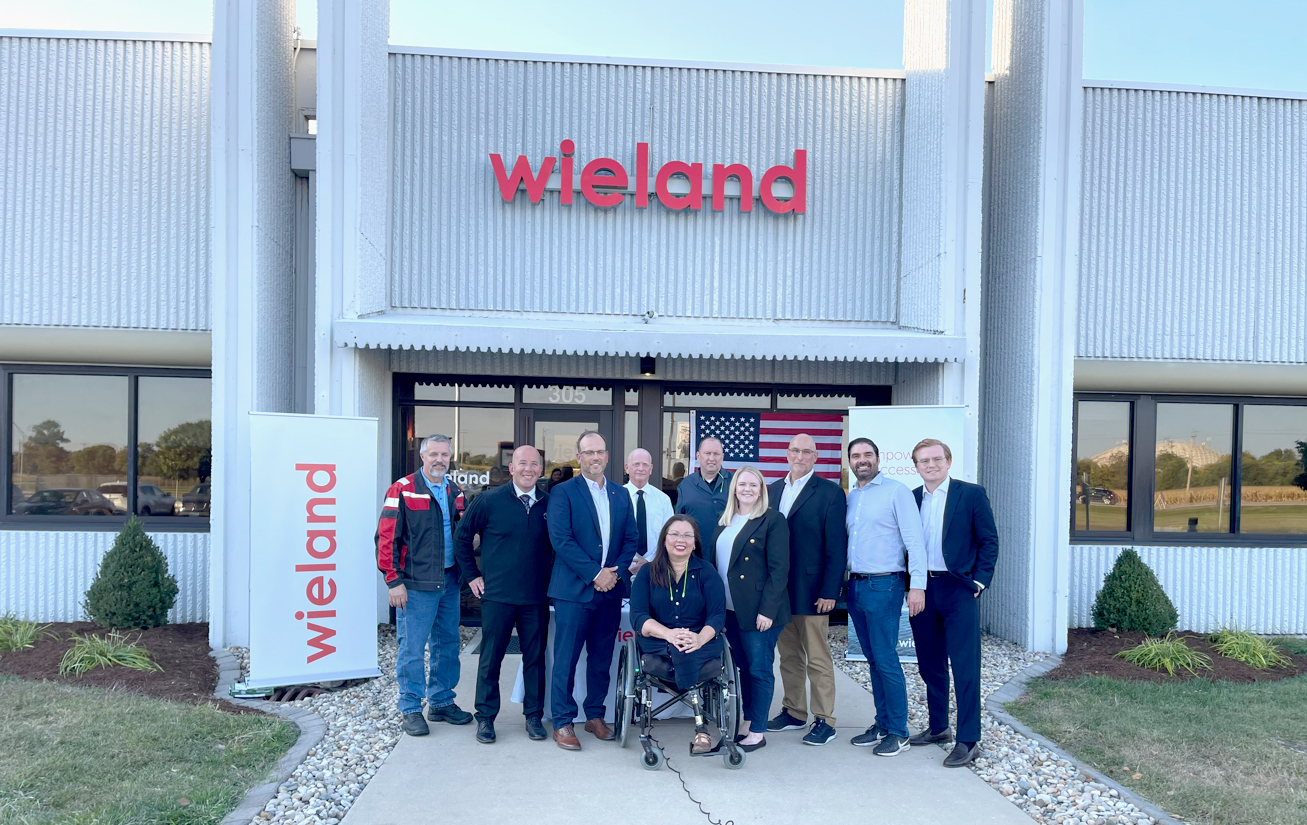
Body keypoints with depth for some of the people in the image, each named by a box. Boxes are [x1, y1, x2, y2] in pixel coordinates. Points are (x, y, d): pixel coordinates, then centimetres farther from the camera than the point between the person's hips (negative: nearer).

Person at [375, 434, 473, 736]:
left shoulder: (455, 493, 12)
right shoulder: (402, 490, -6)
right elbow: (386, 537, -9)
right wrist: (394, 580, -13)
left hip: (450, 582, 6)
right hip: (416, 584, -6)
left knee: (447, 645, 12)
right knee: (412, 648, 0)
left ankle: (441, 702, 26)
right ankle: (411, 709, 14)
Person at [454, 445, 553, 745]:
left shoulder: (549, 504, 2)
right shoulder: (489, 500, -4)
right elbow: (462, 537, 6)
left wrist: (550, 576, 9)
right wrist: (472, 575, 4)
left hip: (537, 597, 2)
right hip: (497, 596, -2)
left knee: (535, 657, 9)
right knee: (491, 658, 6)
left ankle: (534, 716, 23)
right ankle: (485, 717, 20)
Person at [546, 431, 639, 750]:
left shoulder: (621, 494, 12)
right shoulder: (563, 492, -3)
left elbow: (630, 539, 11)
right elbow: (561, 540, -11)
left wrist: (616, 571, -6)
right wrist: (594, 574, -15)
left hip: (611, 589, 5)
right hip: (574, 589, -4)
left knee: (602, 658, 12)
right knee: (566, 658, 0)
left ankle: (595, 715, 26)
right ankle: (562, 723, 11)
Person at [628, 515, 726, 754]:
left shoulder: (707, 573, 11)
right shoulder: (647, 573, 11)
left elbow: (717, 616, -1)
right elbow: (638, 617, -1)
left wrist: (699, 639, -24)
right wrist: (669, 634, -21)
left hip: (701, 643, 0)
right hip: (656, 646, 0)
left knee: (684, 654, -36)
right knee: (681, 653, -36)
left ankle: (700, 728, -30)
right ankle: (701, 725, -29)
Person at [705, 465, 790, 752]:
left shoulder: (772, 520, -7)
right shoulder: (725, 522, 13)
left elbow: (779, 569, -11)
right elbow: (713, 561, 14)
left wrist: (768, 610, -16)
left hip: (757, 610, -6)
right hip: (730, 609, 6)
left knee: (759, 669, 2)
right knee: (743, 667, 15)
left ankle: (758, 731, 12)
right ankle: (747, 720, 28)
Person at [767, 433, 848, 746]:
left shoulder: (830, 492, -7)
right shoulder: (774, 489, 10)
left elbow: (836, 546, -9)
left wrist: (829, 591, -14)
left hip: (811, 590, -5)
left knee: (818, 659, 3)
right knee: (788, 655, 14)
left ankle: (824, 720, 13)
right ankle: (794, 711, 27)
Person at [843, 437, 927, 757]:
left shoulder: (896, 491, -7)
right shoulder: (850, 497, 13)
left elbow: (914, 540, -11)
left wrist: (917, 585, -17)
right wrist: (845, 582, 11)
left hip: (883, 586, -6)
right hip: (856, 585, 7)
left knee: (886, 659, -5)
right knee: (873, 660, 13)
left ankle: (898, 732, 6)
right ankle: (882, 724, 22)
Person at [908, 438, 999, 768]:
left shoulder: (972, 494, -4)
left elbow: (989, 541, -3)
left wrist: (979, 581, -9)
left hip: (958, 590, -5)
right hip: (922, 589, 5)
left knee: (964, 666, -4)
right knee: (930, 664, 14)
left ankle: (968, 740, 3)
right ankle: (938, 727, 29)